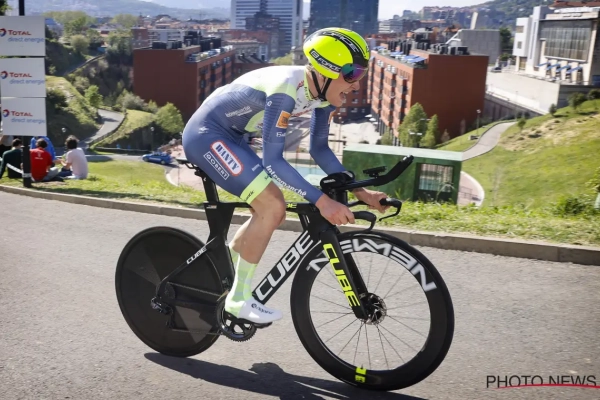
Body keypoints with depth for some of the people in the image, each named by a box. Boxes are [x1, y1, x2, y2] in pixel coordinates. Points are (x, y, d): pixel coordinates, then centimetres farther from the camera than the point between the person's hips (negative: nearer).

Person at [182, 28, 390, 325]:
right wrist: (322, 201, -35)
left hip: (228, 136, 9)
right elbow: (273, 161, -31)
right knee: (272, 207, -18)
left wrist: (360, 191, -2)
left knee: (273, 210, 8)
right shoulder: (285, 89, -30)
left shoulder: (324, 91, -4)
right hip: (206, 134, -9)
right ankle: (239, 299, -3)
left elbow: (319, 148, 5)